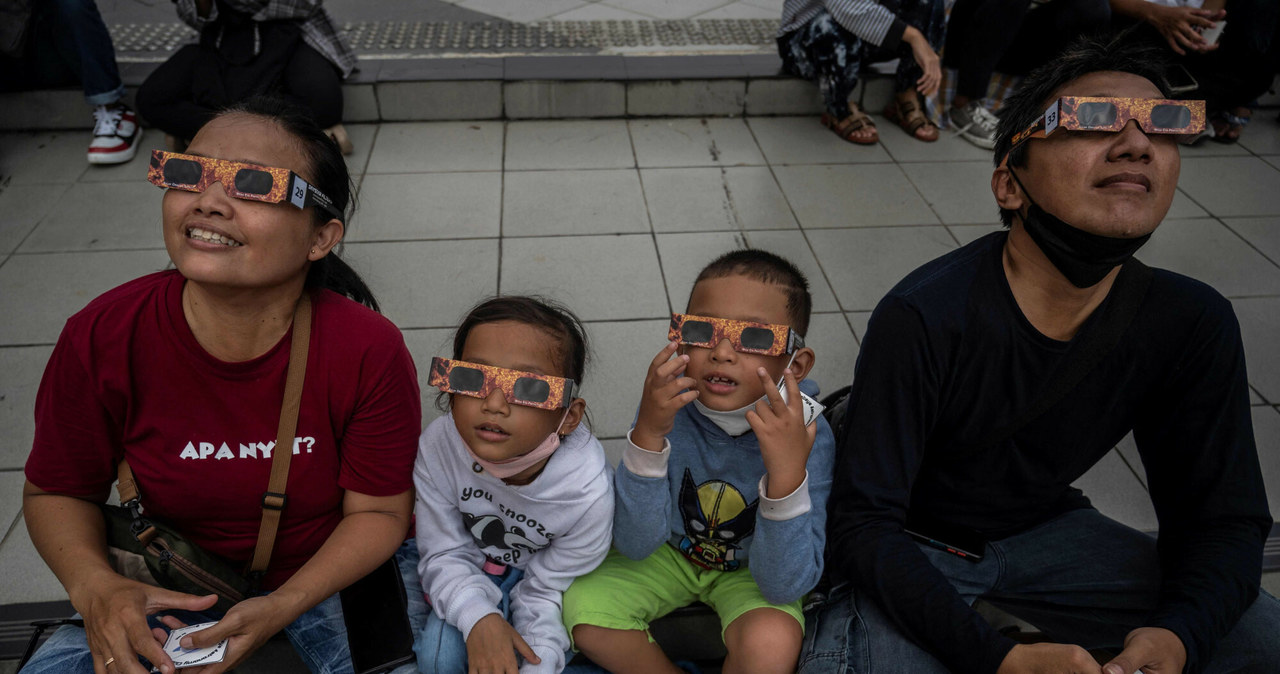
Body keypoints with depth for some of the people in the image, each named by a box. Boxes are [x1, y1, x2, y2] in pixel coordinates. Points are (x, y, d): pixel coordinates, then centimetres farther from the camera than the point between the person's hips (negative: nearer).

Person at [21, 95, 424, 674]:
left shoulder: (369, 352, -24)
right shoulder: (101, 340, -19)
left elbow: (378, 511, -14)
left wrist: (282, 606, -28)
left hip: (341, 572, 0)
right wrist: (94, 586, -23)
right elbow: (57, 490, -3)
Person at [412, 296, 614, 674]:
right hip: (472, 567, 1)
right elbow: (444, 554, -18)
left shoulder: (589, 493, -34)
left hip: (540, 570, -1)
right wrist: (479, 618, -36)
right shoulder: (438, 446, -29)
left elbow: (546, 590, -20)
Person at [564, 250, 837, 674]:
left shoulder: (807, 435, -28)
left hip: (752, 568, -2)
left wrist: (787, 471, -44)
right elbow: (635, 545, -25)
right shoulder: (669, 407, -24)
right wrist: (648, 435, -39)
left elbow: (784, 586, -30)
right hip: (670, 550, 2)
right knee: (582, 609, -18)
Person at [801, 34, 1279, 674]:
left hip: (1044, 529, 5)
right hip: (909, 546, -4)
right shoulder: (922, 317, -29)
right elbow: (865, 523, -26)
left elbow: (1223, 520, -4)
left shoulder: (1193, 324, -11)